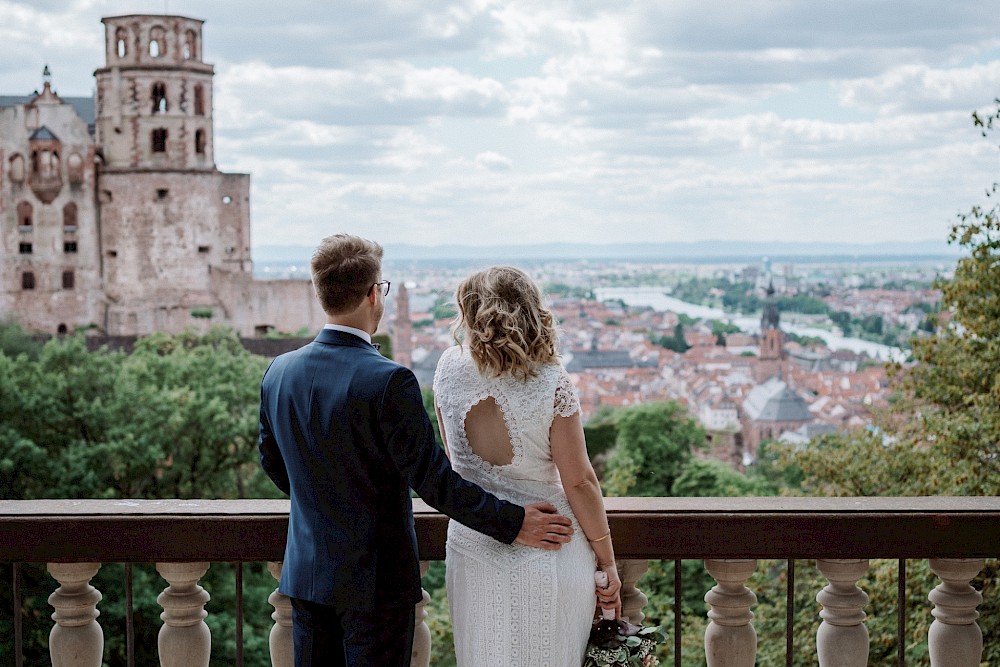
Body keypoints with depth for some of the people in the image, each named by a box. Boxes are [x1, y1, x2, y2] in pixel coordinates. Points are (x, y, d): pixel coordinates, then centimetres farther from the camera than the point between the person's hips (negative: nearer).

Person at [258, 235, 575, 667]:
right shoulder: (388, 381, -22)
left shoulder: (278, 373, -1)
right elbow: (430, 477, -20)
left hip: (305, 573, 6)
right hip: (376, 582, -6)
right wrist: (513, 523, -12)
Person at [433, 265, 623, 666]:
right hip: (546, 549, -3)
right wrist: (607, 561, -3)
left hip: (472, 547, 3)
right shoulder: (551, 384, -15)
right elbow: (579, 482, -11)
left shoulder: (450, 368, -4)